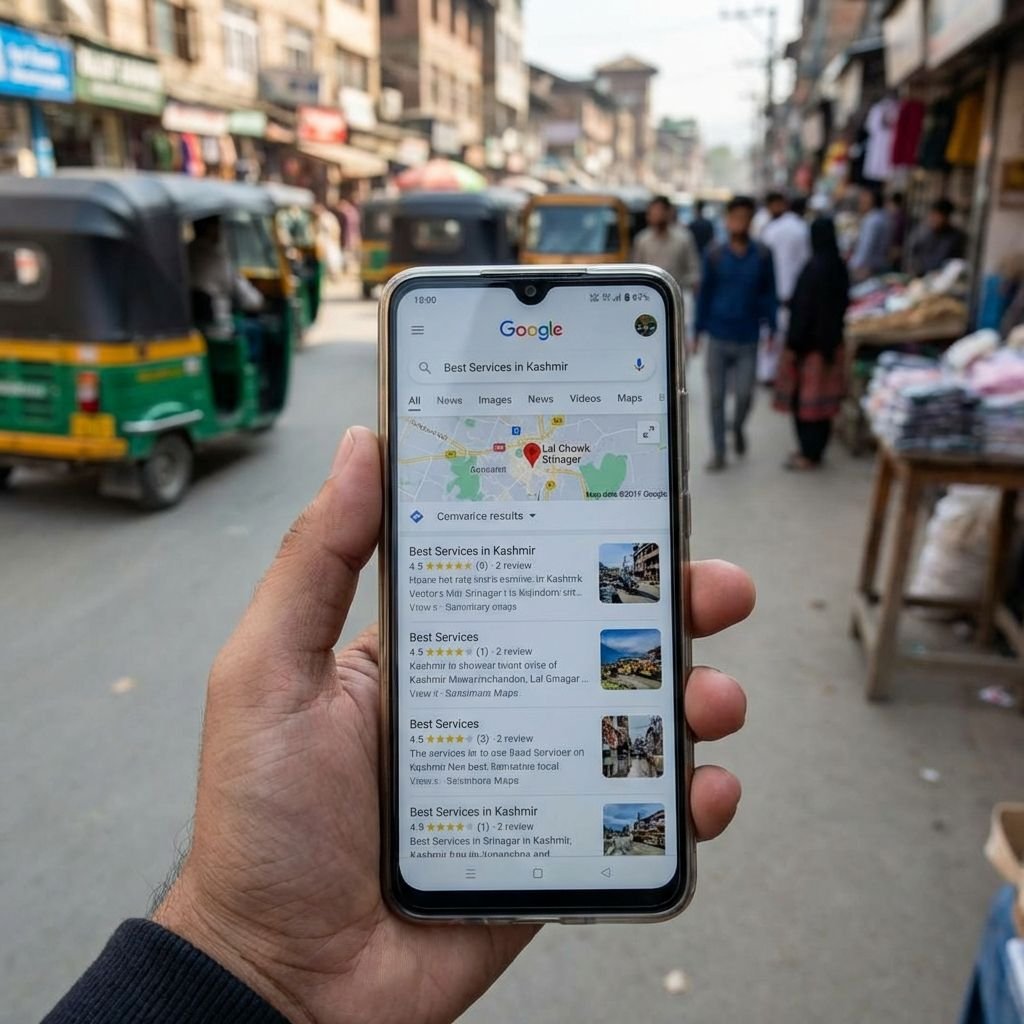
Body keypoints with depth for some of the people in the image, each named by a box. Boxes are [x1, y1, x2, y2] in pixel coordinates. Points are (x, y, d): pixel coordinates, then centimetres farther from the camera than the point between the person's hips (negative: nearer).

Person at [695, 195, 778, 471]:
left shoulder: (762, 256, -1)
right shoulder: (714, 255, -1)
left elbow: (770, 293, 4)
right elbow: (704, 294, 4)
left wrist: (772, 329, -1)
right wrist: (698, 331, 3)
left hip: (748, 339, 0)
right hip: (718, 337, 0)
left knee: (745, 394, -1)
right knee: (716, 396, 4)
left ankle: (738, 428, 33)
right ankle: (719, 451, 16)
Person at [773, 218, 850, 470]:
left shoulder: (814, 268, -17)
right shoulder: (840, 267, 6)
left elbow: (803, 308, -19)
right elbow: (843, 304, 13)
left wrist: (793, 344, -15)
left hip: (811, 342, -8)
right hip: (832, 343, 8)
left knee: (804, 399, 0)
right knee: (824, 398, 13)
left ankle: (809, 454, 3)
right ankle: (816, 450, 22)